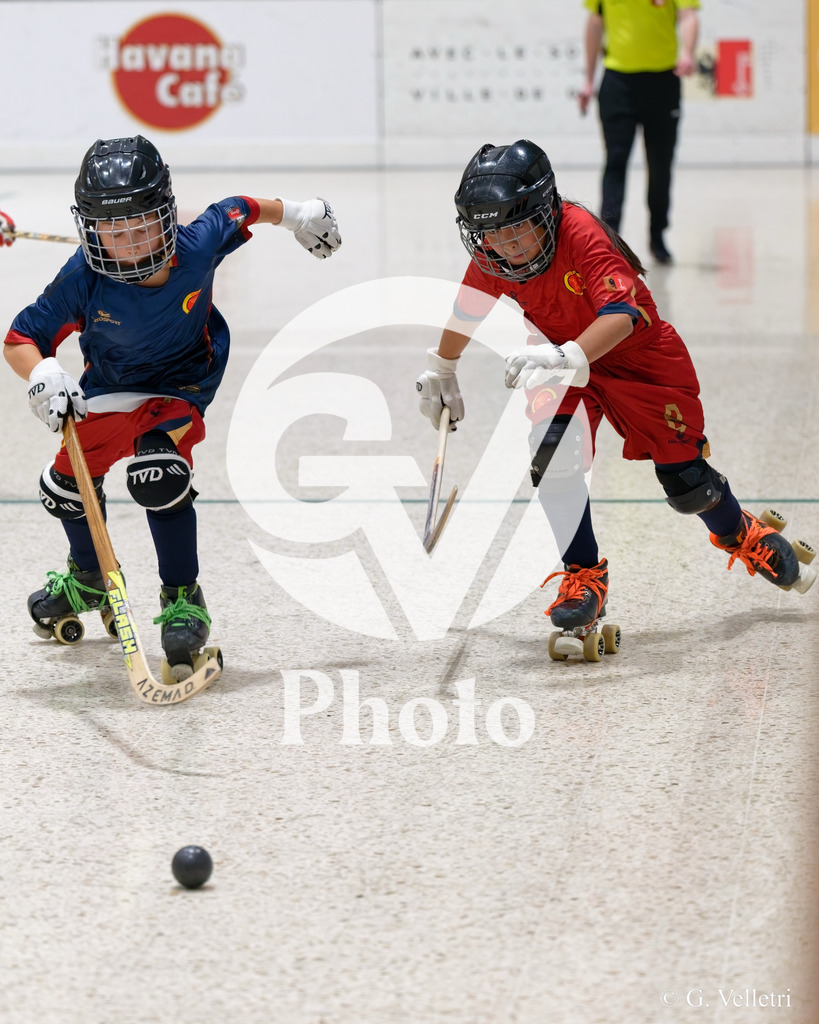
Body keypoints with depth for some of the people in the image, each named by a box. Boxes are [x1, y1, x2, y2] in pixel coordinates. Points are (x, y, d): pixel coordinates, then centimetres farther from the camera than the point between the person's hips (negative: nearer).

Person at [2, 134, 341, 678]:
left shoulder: (200, 244, -30)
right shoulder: (84, 279, -30)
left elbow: (241, 211, -7)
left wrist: (298, 214, 10)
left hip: (180, 385, -3)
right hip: (107, 386, 3)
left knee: (159, 476, -28)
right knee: (68, 482, 17)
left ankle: (183, 599, -9)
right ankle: (88, 579, 50)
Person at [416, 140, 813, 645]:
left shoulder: (582, 234, -35)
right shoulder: (492, 260, -17)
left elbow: (621, 314, -48)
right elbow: (468, 310, 5)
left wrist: (568, 357, -64)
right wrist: (441, 371, 18)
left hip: (643, 356, -4)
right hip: (567, 361, 4)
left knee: (686, 482, 4)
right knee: (553, 453, -23)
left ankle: (741, 533, 38)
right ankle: (584, 578, -9)